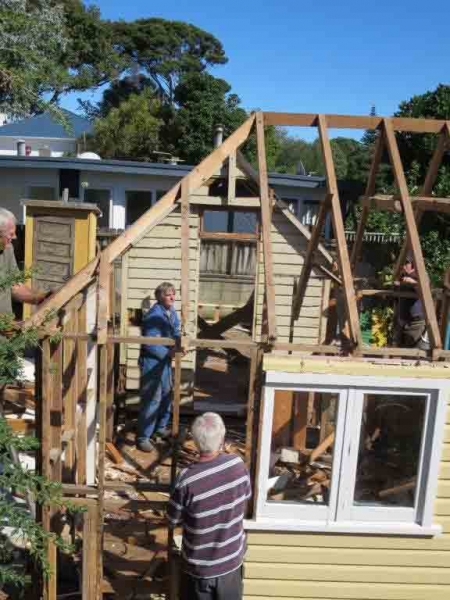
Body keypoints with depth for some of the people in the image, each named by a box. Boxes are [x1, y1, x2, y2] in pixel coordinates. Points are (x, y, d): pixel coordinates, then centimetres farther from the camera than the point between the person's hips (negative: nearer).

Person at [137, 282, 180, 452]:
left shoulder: (172, 312, 4)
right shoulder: (154, 316, -23)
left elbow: (175, 333, 14)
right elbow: (149, 344, -26)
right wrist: (168, 353, -22)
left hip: (165, 360, 9)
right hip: (152, 362, -9)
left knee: (167, 395, 20)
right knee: (151, 399, -7)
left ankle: (160, 428, 39)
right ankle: (143, 437, 3)